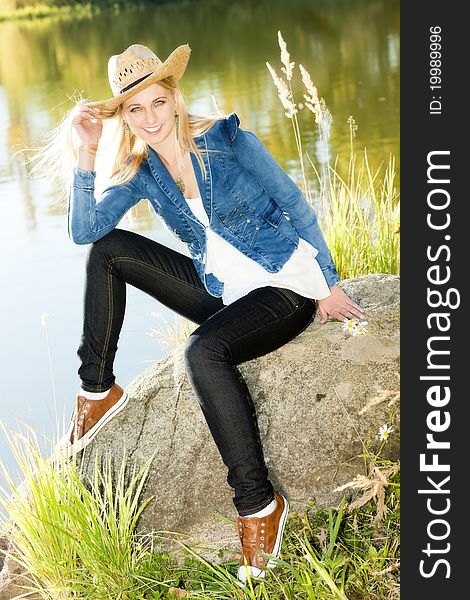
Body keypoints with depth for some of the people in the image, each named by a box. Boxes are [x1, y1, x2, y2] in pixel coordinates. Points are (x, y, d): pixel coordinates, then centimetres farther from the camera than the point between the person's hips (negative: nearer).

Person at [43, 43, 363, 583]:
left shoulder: (227, 140, -13)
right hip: (220, 293, 6)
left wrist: (329, 285, -6)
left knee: (203, 351, -36)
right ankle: (98, 389, 3)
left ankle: (258, 503, -25)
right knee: (107, 249, -3)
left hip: (287, 289, -6)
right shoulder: (141, 171, 1)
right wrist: (84, 155, -18)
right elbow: (84, 230, -10)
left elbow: (297, 208, -6)